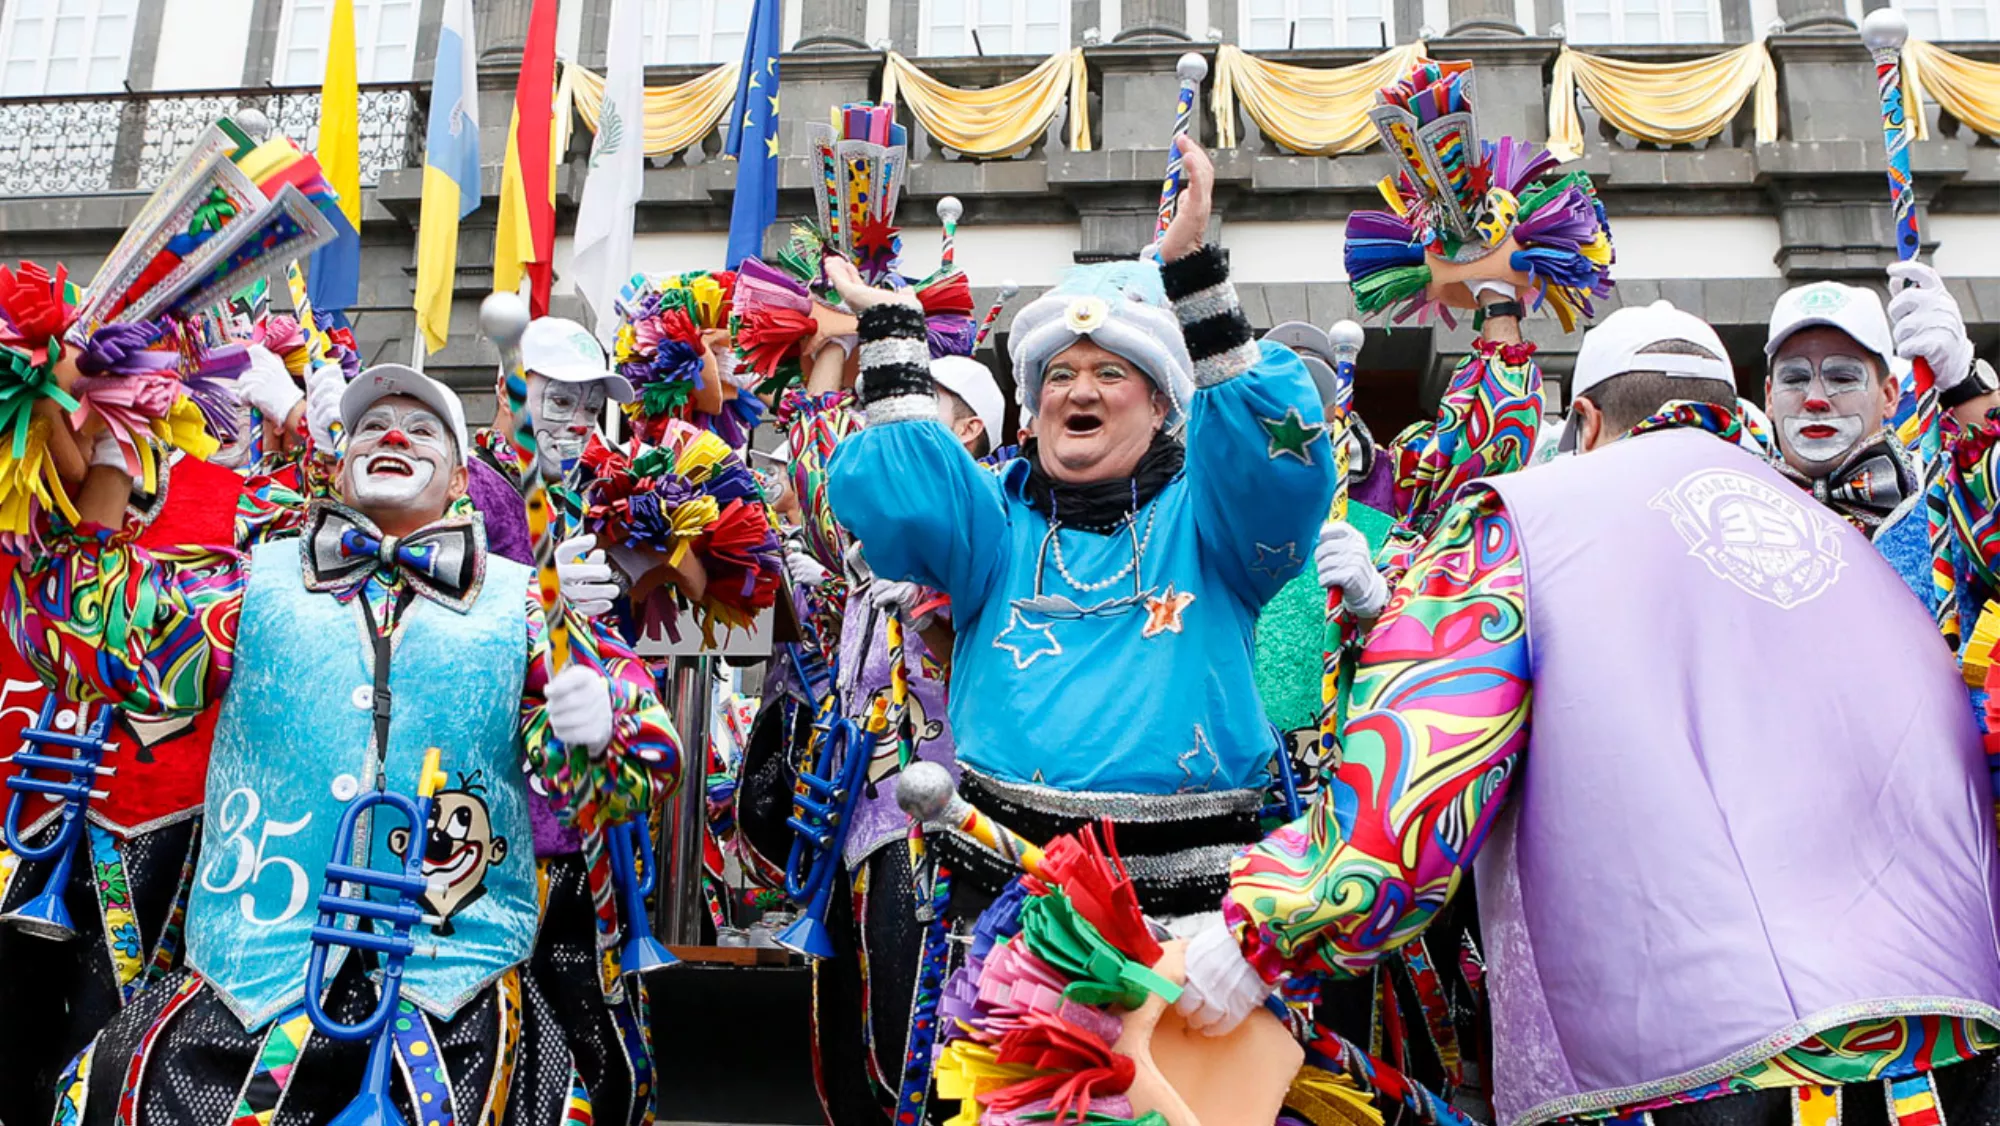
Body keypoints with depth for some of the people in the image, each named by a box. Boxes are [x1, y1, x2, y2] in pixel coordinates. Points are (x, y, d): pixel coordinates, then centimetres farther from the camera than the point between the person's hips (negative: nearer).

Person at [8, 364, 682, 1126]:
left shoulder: (522, 603, 10)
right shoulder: (256, 584, 14)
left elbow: (644, 759, 4)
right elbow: (80, 628, 7)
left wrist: (592, 730, -18)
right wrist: (104, 464, 5)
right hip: (247, 979, 2)